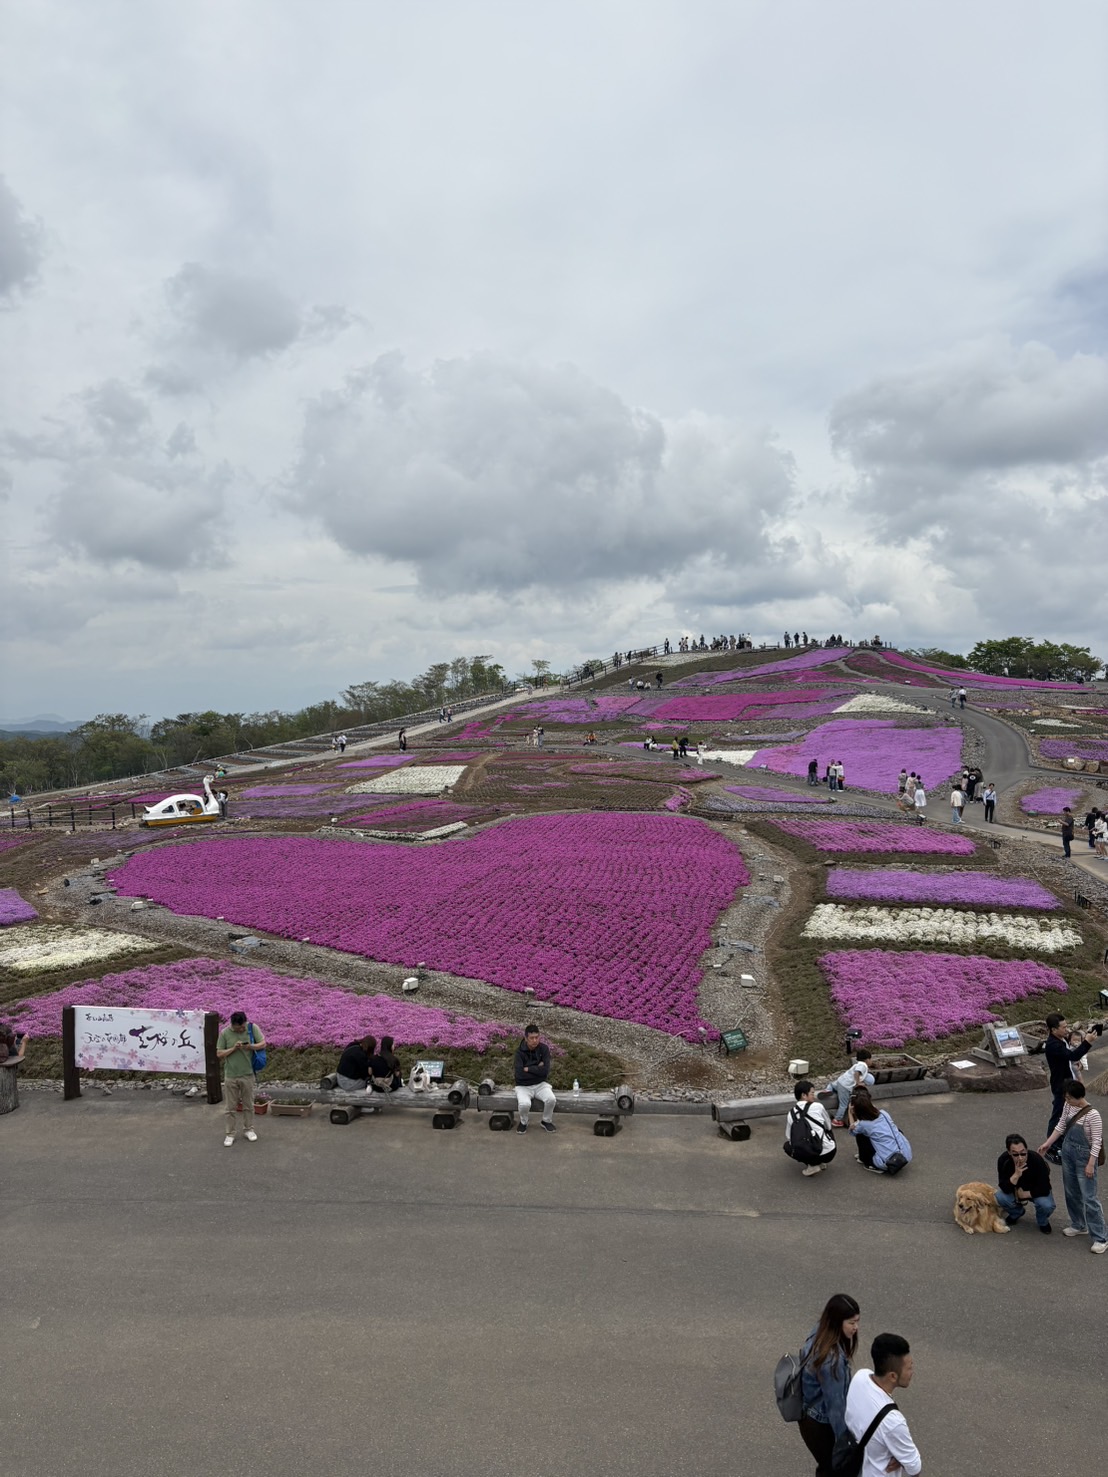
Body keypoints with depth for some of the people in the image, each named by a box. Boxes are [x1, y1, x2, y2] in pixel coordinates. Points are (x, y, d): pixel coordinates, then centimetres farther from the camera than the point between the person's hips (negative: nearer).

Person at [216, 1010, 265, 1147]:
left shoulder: (252, 1028, -8)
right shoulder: (225, 1033, -9)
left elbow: (263, 1043, -5)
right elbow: (219, 1054, -6)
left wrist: (251, 1046, -23)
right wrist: (233, 1048, -21)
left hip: (247, 1075, 1)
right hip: (230, 1076, -1)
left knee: (248, 1105, 14)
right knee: (230, 1107, 7)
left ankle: (249, 1129, 30)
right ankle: (229, 1134, 19)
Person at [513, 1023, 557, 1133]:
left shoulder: (544, 1049, -8)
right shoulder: (520, 1051, -13)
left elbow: (546, 1071, -16)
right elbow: (519, 1074, -23)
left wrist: (528, 1068, -16)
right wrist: (537, 1068, -16)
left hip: (540, 1084, 2)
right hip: (523, 1086, -2)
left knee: (551, 1099, -27)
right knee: (524, 1104, -32)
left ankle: (547, 1121, 4)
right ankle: (523, 1122, 2)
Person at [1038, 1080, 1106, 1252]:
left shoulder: (1092, 1115, -23)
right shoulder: (1069, 1106, -2)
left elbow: (1097, 1141, -19)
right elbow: (1061, 1126, 9)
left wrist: (1091, 1164, -18)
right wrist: (1047, 1143, 9)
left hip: (1084, 1157, -7)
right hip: (1068, 1153, 7)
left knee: (1089, 1198, -5)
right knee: (1071, 1193, 18)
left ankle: (1101, 1238, 4)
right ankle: (1079, 1225, 36)